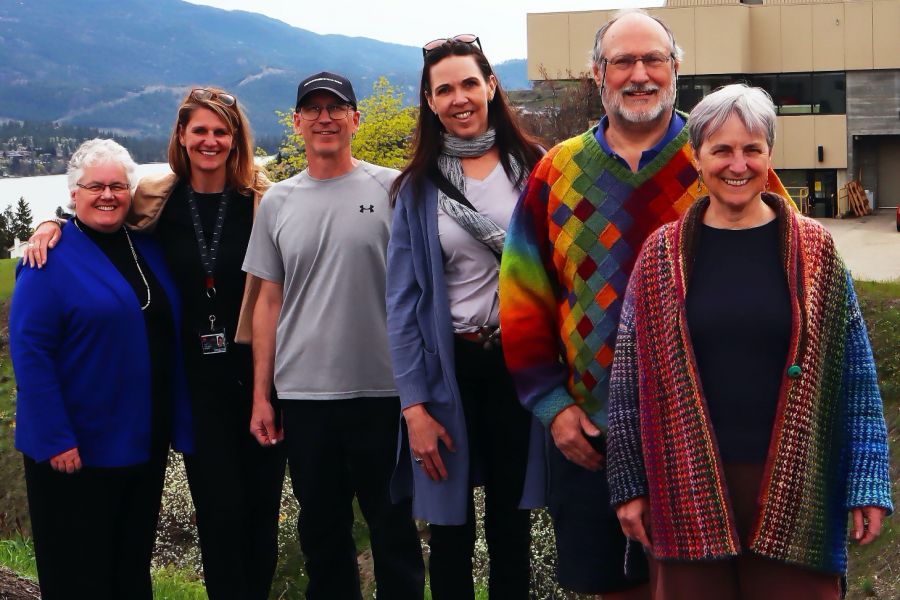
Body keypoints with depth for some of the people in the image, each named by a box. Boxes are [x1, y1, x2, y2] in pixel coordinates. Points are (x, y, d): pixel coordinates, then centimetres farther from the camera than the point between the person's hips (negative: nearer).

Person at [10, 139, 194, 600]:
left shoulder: (147, 251, 9)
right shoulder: (51, 258, -11)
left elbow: (167, 335, 14)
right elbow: (29, 353, -16)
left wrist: (177, 424, 8)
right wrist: (55, 439, -21)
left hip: (146, 442, 6)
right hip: (76, 450, -6)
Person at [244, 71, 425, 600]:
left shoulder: (391, 189, 0)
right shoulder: (278, 202, 8)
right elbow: (270, 301, 10)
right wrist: (260, 395, 7)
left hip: (383, 391, -3)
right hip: (303, 396, 3)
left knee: (393, 527, 7)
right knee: (321, 531, 13)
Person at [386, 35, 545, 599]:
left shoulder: (532, 168, 0)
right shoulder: (419, 187, 1)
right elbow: (404, 301, -1)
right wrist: (414, 406, -8)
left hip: (520, 359, 0)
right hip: (449, 366, 0)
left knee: (511, 518, 11)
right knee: (451, 522, 9)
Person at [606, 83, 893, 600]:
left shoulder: (814, 252, 2)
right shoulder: (661, 257, 3)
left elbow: (857, 378, 2)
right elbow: (631, 378, 5)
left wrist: (868, 485, -3)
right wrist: (630, 485, 3)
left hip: (794, 489, 0)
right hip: (689, 490, 1)